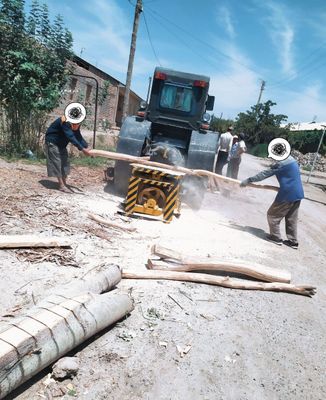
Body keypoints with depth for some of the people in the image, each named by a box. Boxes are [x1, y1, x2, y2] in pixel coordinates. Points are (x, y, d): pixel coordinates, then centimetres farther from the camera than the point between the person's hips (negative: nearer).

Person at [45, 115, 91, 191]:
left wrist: (86, 147, -23)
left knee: (65, 162, 7)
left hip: (61, 144, 8)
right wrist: (82, 149, -47)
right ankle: (61, 185, -7)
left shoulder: (76, 123, -8)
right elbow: (71, 137, -41)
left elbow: (78, 137, -8)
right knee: (57, 162, -10)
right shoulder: (65, 122, -33)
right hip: (52, 142, -8)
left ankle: (64, 182, 15)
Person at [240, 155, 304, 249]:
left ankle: (276, 237, 13)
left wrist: (249, 180, -12)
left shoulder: (281, 163, -16)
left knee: (272, 215, 6)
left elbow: (265, 174, -16)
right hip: (297, 193, 9)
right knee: (291, 219, 17)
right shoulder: (291, 160, 12)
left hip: (287, 194, -9)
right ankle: (293, 241, 23)